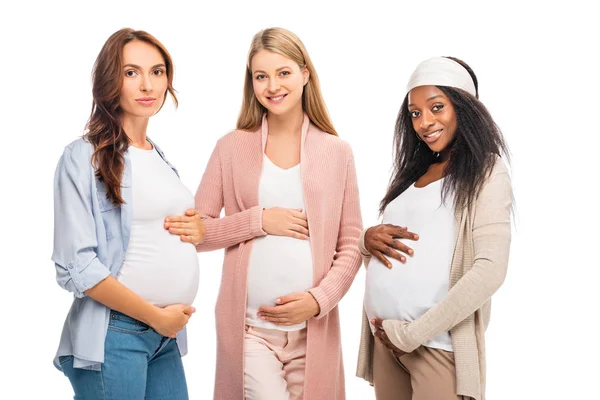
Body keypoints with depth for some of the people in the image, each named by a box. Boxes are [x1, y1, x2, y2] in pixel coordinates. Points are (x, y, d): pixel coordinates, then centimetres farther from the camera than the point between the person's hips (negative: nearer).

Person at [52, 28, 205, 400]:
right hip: (113, 335, -6)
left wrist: (199, 231, 2)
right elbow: (76, 265, -15)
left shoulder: (160, 158, 13)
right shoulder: (85, 156, -8)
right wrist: (157, 316, -11)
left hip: (167, 337, 7)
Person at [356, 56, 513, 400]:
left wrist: (413, 333, -16)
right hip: (385, 340, 6)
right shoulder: (413, 173, 14)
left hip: (439, 344, -6)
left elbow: (490, 270, -16)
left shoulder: (486, 173, -5)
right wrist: (369, 239, -3)